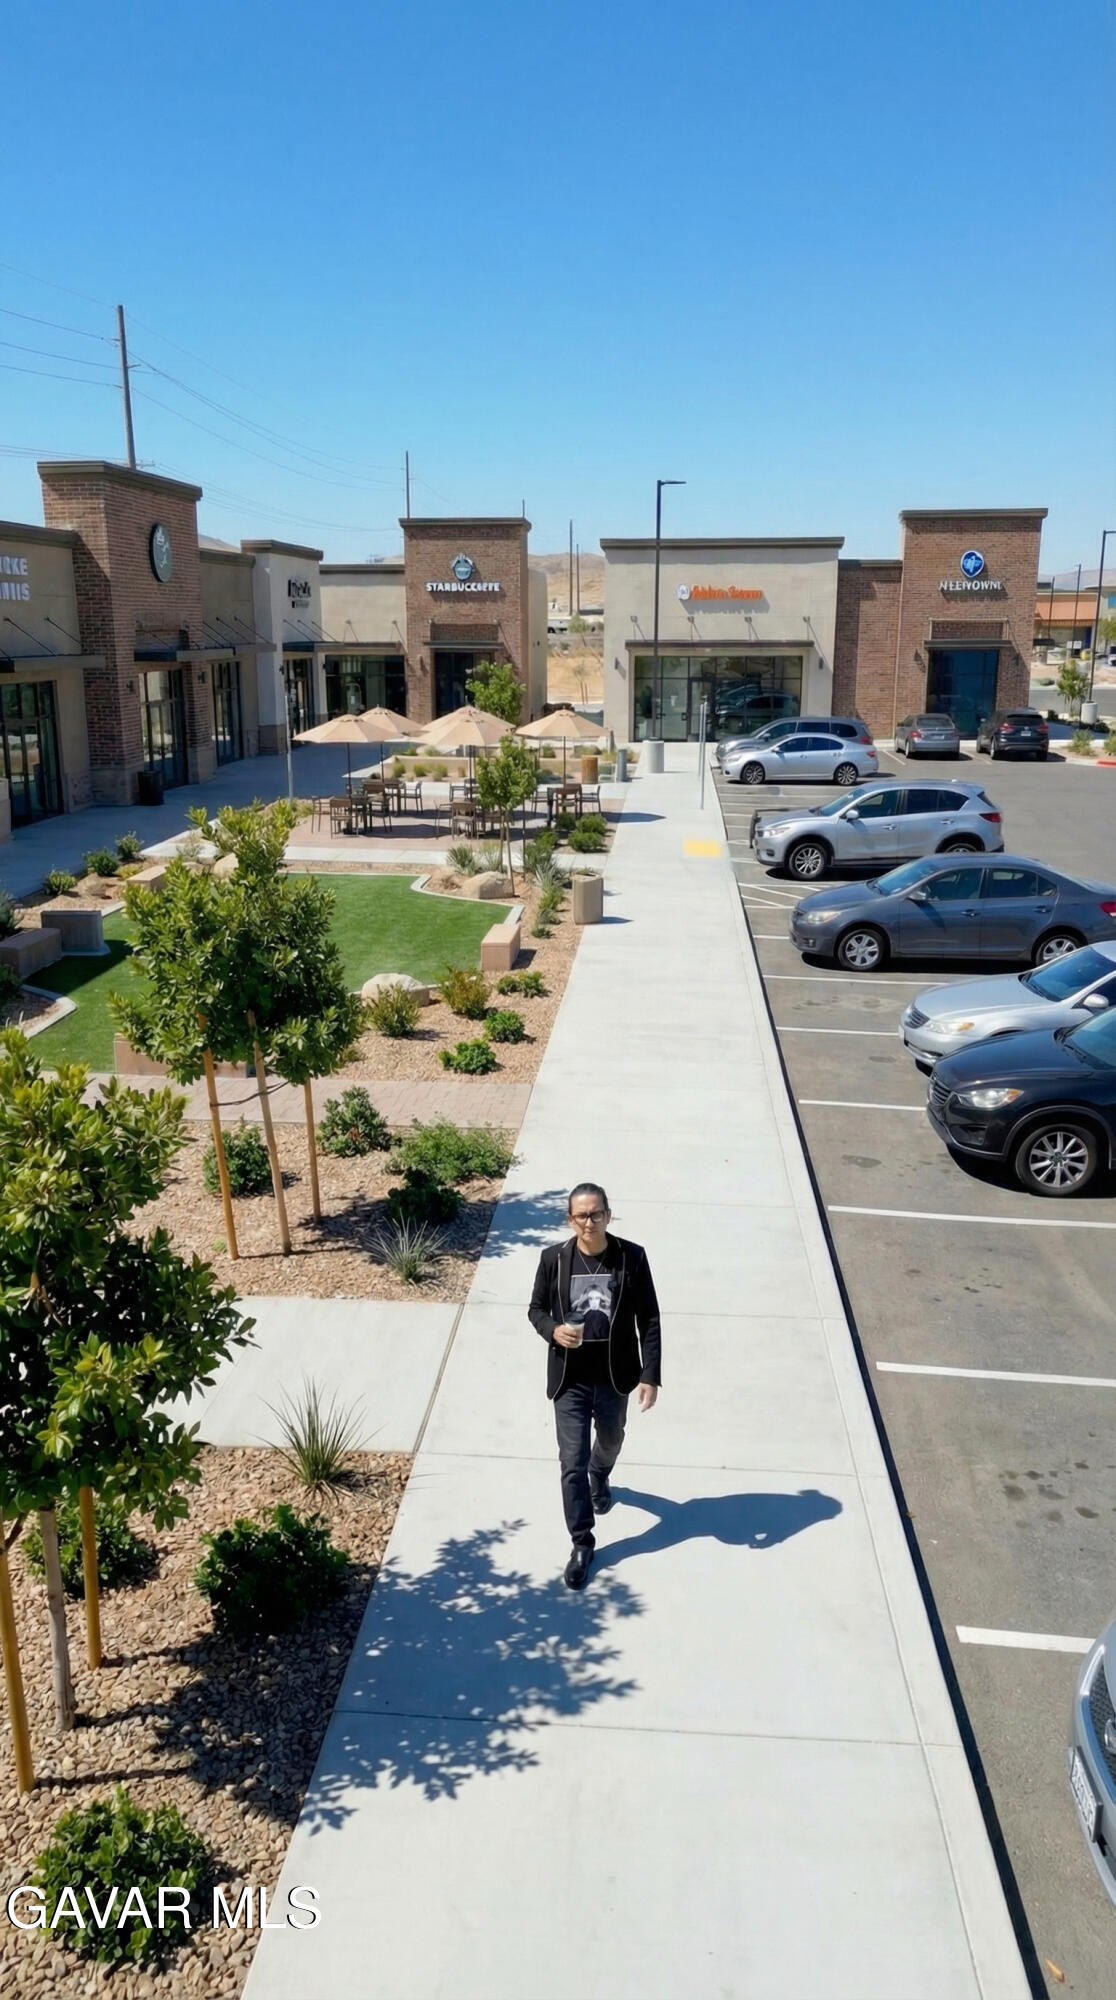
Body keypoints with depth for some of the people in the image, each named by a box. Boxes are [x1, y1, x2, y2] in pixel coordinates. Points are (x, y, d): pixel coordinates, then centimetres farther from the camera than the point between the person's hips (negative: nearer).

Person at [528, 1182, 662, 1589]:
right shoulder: (553, 1258, -11)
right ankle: (582, 1544, 16)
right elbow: (536, 1309, 2)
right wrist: (553, 1331, -21)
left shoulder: (632, 1257, -12)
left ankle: (600, 1478, 61)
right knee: (572, 1463, 0)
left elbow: (649, 1319, -6)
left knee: (610, 1443, 26)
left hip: (615, 1377, 1)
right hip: (570, 1380, -1)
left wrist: (650, 1375, -10)